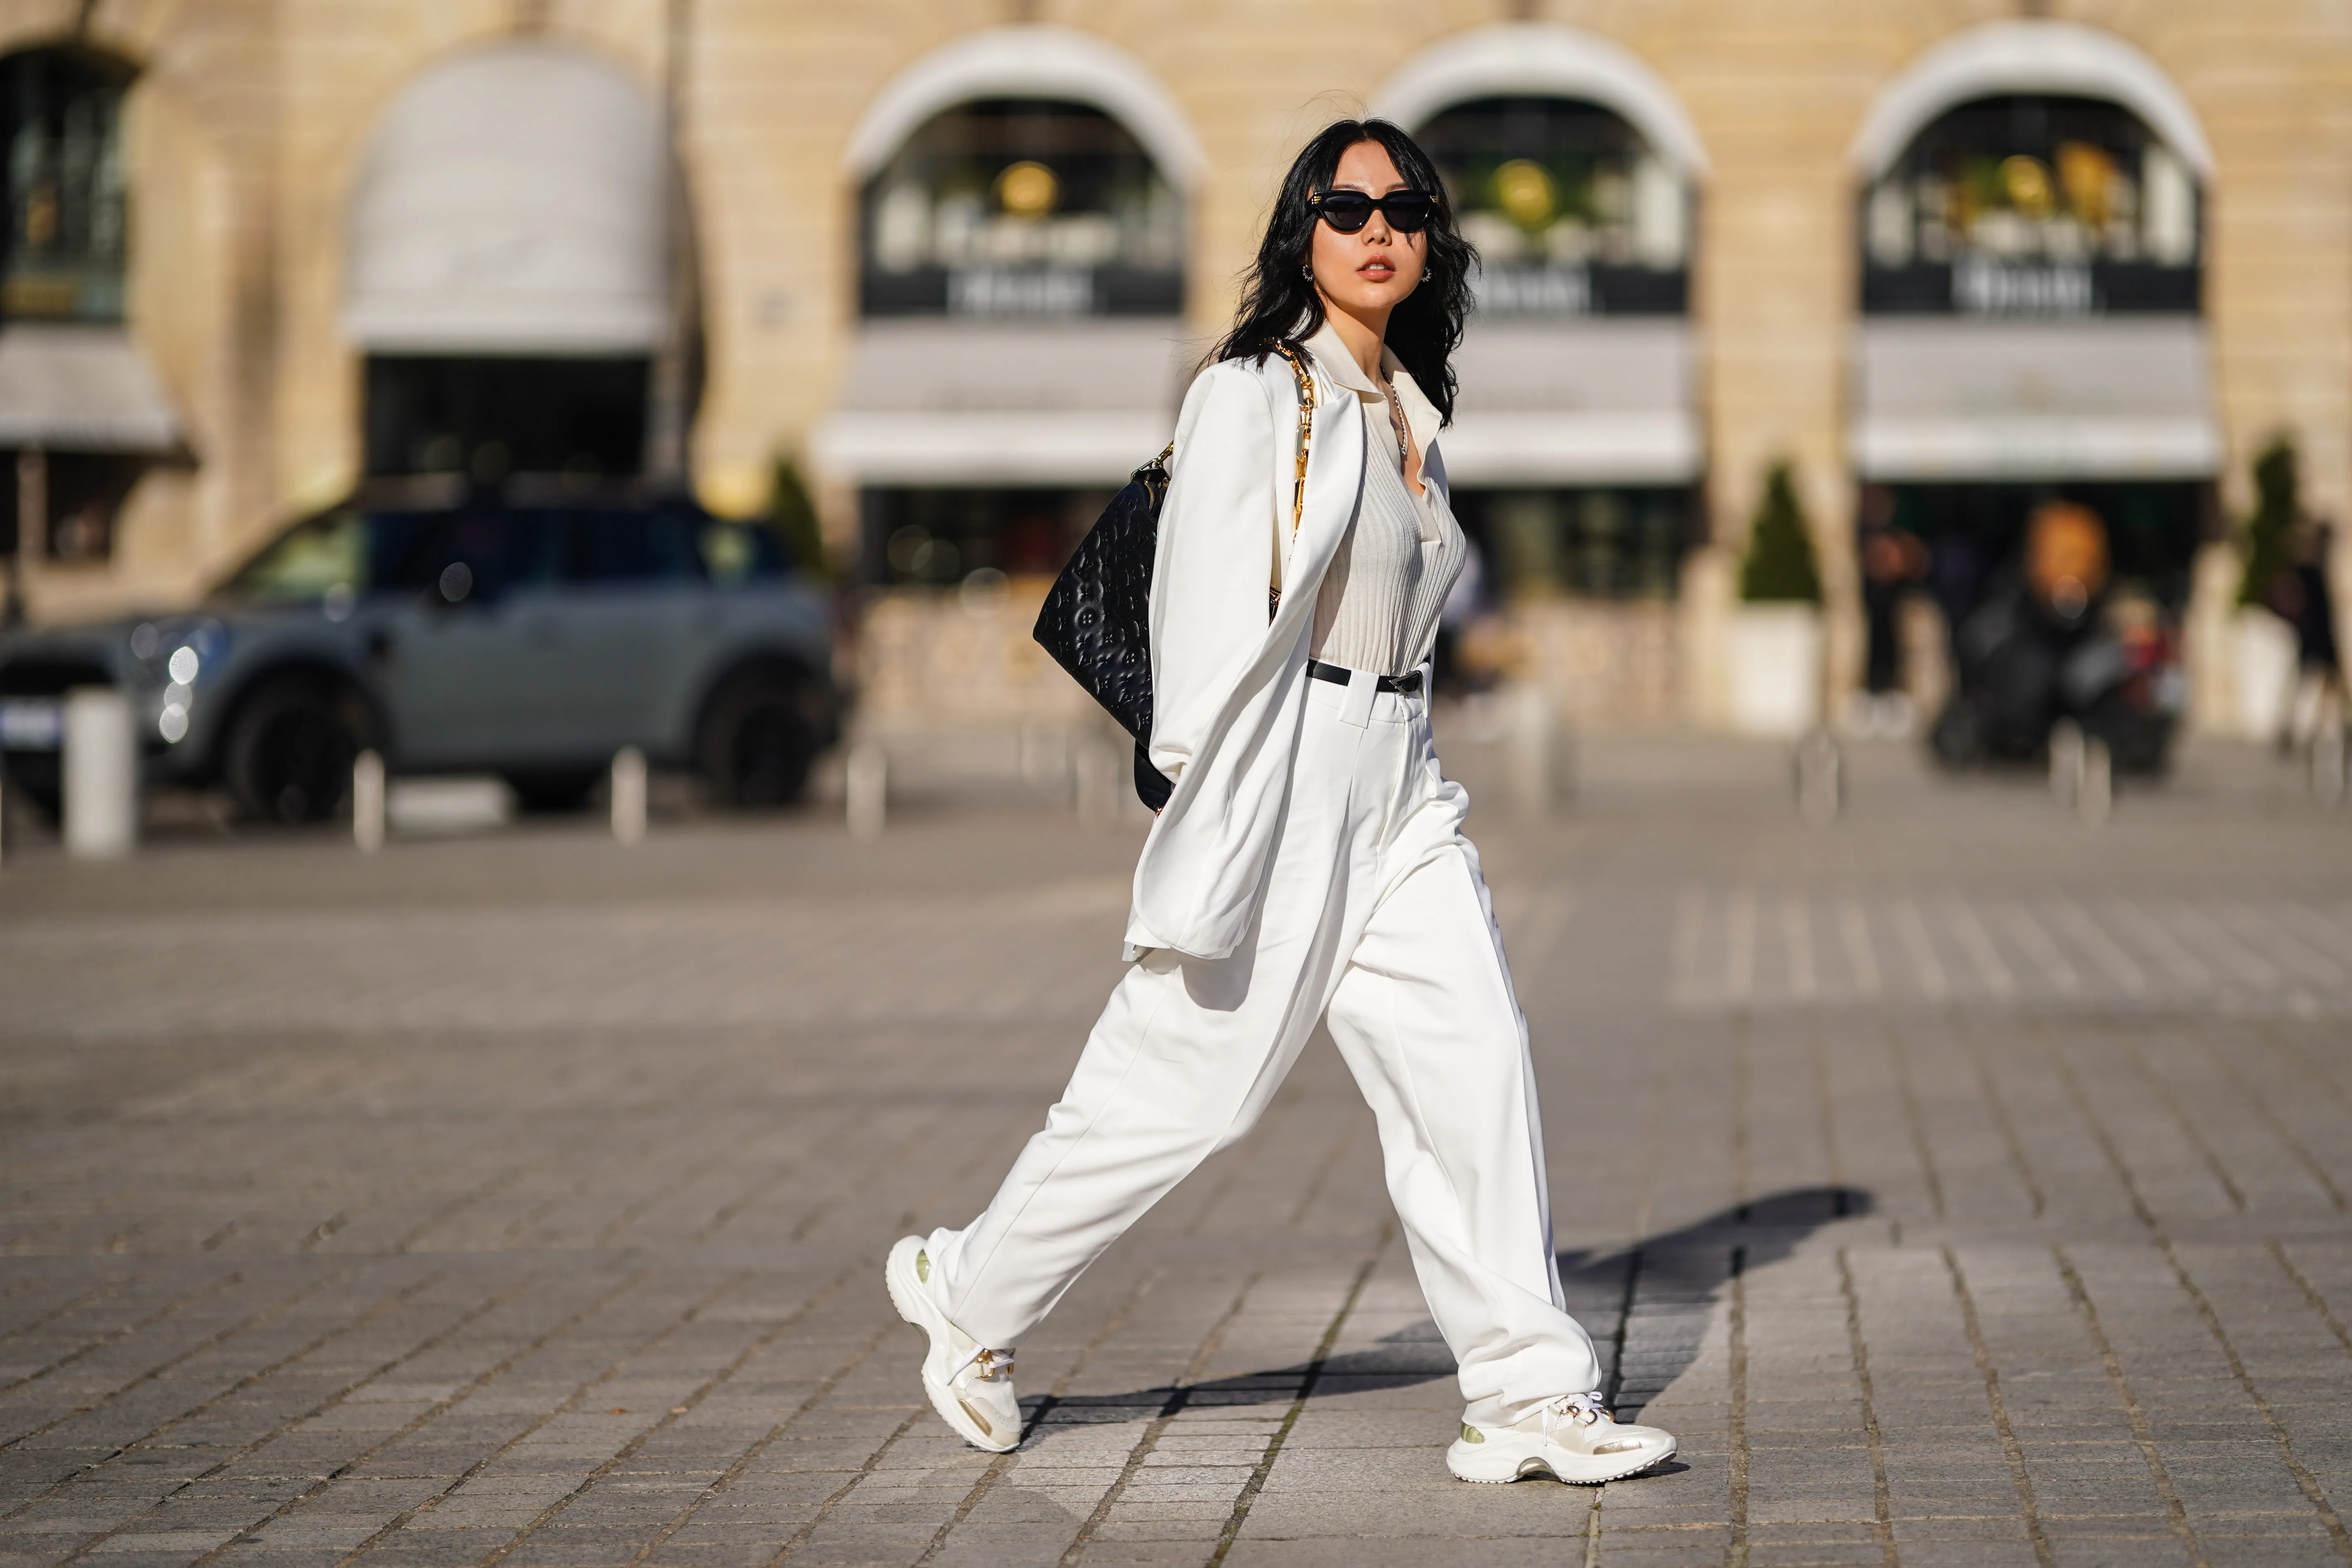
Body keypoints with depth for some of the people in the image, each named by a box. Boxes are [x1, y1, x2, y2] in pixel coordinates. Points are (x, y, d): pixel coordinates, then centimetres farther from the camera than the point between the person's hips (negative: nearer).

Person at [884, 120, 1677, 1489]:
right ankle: (976, 1300, 20)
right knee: (1184, 1080, 0)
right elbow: (1214, 614, -13)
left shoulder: (1409, 411, 15)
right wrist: (1209, 833, -18)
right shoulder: (1251, 394, -8)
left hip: (1395, 787, 7)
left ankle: (1533, 1396, -3)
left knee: (1475, 1059, -4)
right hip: (1279, 773, -7)